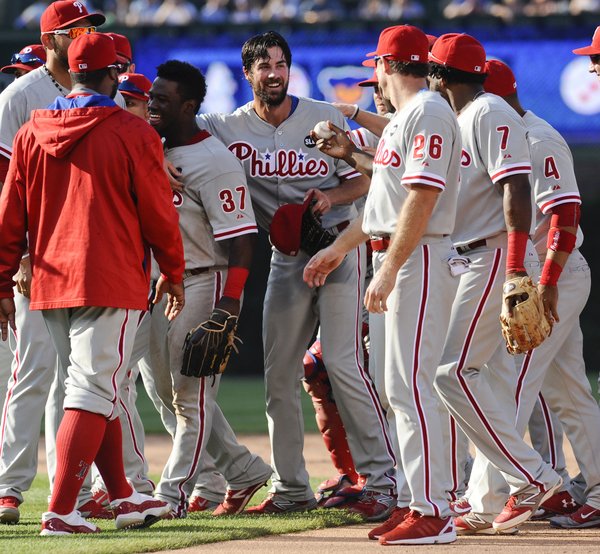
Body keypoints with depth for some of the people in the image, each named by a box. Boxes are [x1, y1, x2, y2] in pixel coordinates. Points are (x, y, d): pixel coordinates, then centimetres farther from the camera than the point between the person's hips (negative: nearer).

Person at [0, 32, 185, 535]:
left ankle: (123, 497, 25)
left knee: (95, 391, 17)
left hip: (50, 284, 6)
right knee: (94, 394, -6)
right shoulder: (131, 133, -7)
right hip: (110, 284, -6)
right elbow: (158, 212, -2)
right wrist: (174, 274, 11)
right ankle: (61, 512, -13)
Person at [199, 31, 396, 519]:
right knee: (279, 373, 4)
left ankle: (380, 478, -10)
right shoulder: (229, 127, 0)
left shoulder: (326, 118, -3)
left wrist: (332, 196, -19)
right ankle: (291, 489, 13)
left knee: (342, 360, -14)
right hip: (286, 256, 4)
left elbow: (364, 180, 2)